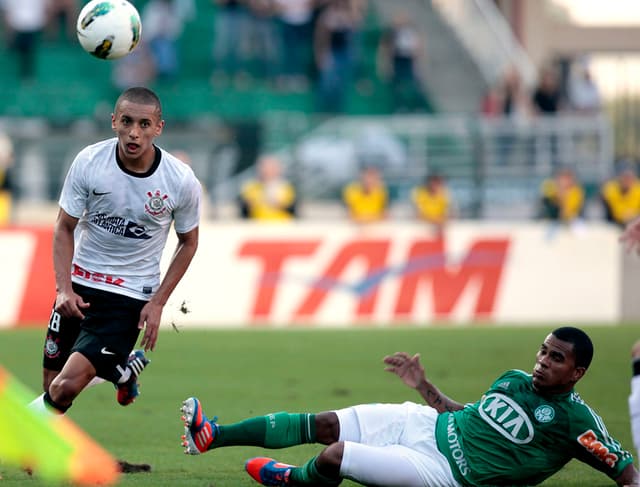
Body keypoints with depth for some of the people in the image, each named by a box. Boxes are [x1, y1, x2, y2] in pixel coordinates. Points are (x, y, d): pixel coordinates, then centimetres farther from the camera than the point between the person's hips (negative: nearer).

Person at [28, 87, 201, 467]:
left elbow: (188, 242, 3)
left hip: (131, 297, -3)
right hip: (80, 284, 3)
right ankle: (122, 369, 31)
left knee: (67, 386, -17)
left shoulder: (182, 181, -13)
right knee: (52, 385, 7)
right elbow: (65, 227, -1)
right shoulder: (88, 162, -12)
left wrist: (157, 303, -4)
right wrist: (64, 288, -12)